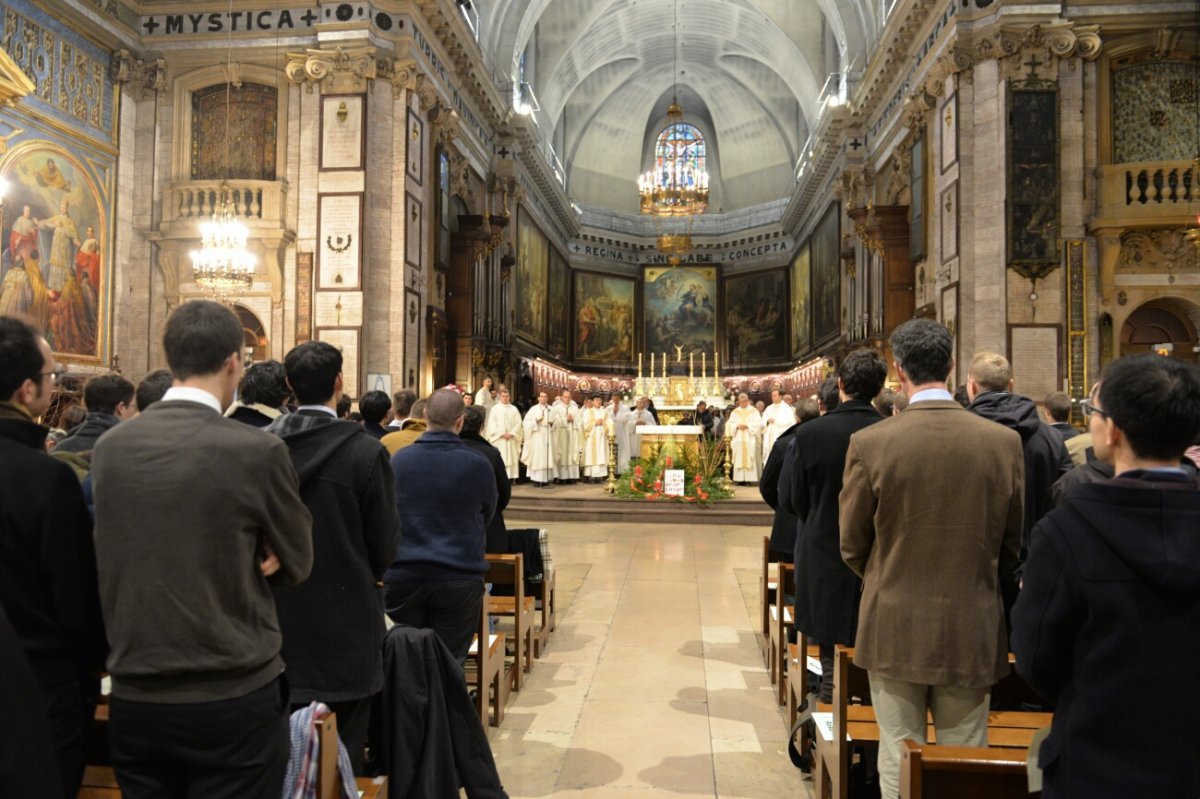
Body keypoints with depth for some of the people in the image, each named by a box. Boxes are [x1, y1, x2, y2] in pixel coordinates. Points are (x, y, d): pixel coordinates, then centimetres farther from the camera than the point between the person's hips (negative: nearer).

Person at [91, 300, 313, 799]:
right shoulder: (258, 451, -16)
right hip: (233, 701, -4)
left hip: (134, 700, 5)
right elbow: (298, 564, -4)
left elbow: (122, 559, 9)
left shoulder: (108, 448, -1)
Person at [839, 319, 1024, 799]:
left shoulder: (869, 443, -14)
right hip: (973, 632, 2)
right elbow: (1014, 543, 5)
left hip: (894, 629, -2)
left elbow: (852, 546, -4)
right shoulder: (1004, 441, -7)